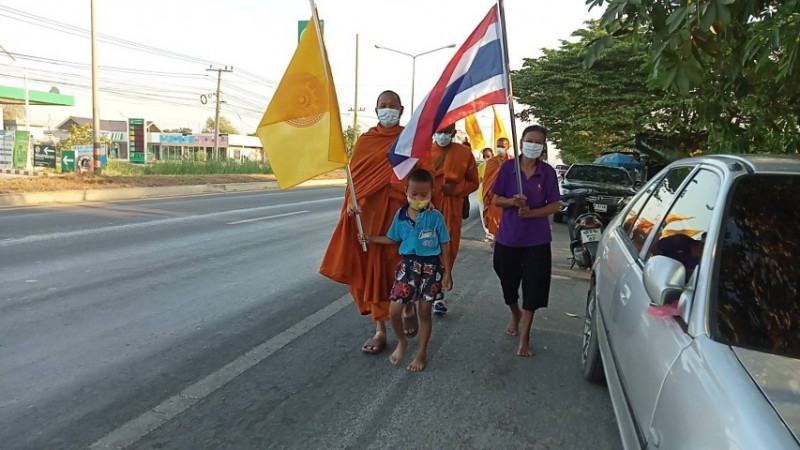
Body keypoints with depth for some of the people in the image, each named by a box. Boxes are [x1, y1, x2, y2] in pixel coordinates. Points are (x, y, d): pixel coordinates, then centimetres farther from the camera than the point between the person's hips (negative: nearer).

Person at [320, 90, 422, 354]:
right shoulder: (365, 141, 8)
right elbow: (354, 175, 5)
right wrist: (352, 203, -10)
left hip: (398, 212, -2)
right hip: (368, 212, 2)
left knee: (397, 265, -1)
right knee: (371, 267, 3)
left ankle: (409, 309, 31)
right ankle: (380, 330, 13)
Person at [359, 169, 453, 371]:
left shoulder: (436, 217, -10)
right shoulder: (400, 215, -1)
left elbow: (445, 246, -4)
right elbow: (392, 239, 13)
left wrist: (447, 273, -4)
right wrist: (371, 238, 1)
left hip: (431, 267, -3)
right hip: (408, 265, 3)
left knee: (424, 312, 8)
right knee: (394, 311, 2)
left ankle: (422, 352, 27)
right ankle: (402, 341, 31)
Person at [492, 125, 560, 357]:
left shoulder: (548, 172, -5)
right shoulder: (507, 167, -4)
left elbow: (554, 206, -4)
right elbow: (496, 200, -1)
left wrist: (531, 212, -20)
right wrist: (513, 202, -21)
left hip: (536, 240, -1)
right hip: (508, 237, 1)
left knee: (533, 288, 2)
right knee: (508, 284, 16)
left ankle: (525, 338, 15)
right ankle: (515, 315, 47)